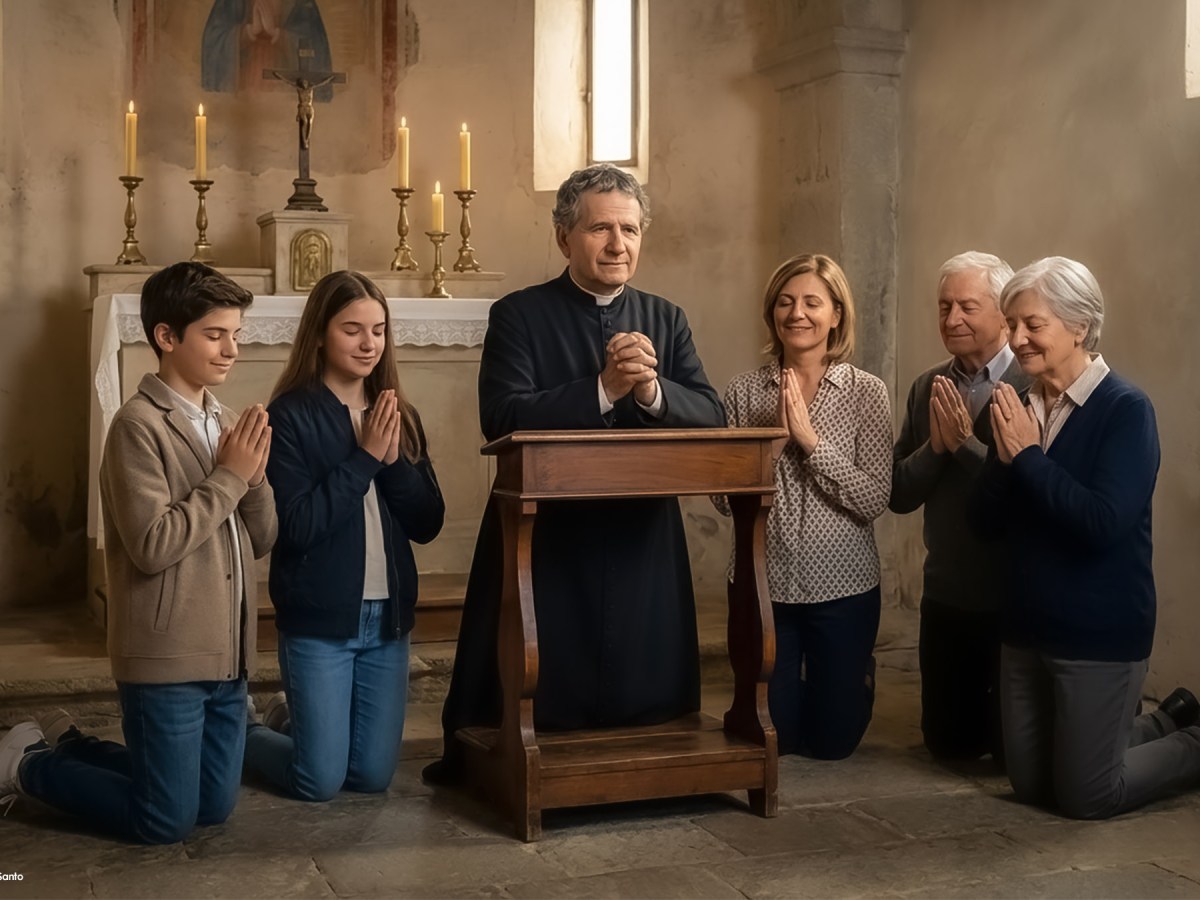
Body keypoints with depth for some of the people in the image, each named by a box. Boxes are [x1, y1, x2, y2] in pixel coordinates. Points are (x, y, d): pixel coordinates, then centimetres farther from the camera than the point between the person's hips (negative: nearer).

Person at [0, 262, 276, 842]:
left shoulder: (226, 423, 9)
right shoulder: (139, 424, -14)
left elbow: (261, 541, 9)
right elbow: (152, 545, -23)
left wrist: (255, 476, -8)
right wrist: (228, 478, -16)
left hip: (227, 655, 8)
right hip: (166, 656, -8)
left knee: (213, 809, 15)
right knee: (165, 822, 0)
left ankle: (66, 745, 31)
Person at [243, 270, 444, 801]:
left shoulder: (400, 417, 6)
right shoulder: (291, 416, -10)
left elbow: (428, 524, 2)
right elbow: (295, 526, -17)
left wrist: (395, 461, -13)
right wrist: (364, 457, -18)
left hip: (387, 616, 5)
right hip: (319, 619, -5)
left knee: (373, 776, 10)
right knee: (319, 782, 1)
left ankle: (298, 722, 38)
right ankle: (242, 735, 29)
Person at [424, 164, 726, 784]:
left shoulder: (666, 321, 9)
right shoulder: (518, 316, -3)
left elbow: (711, 419, -1)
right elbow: (502, 418, -17)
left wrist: (652, 390, -20)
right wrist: (604, 388, -23)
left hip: (643, 544, 4)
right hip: (543, 542, -3)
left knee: (645, 699, 13)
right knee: (535, 706, 8)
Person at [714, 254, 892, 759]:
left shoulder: (866, 392, -5)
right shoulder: (744, 392, -2)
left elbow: (875, 500, -12)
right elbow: (725, 499, -5)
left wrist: (812, 439, -19)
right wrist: (773, 439, -18)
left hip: (843, 586, -1)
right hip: (764, 584, 1)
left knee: (834, 740, 11)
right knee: (772, 735, 11)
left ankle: (857, 673, 41)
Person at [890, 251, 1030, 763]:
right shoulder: (928, 387, 3)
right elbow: (898, 495, 1)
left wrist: (966, 443, -24)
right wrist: (935, 445, -15)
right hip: (945, 596, 5)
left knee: (1013, 749, 7)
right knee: (947, 741, 17)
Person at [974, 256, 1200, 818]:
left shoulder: (1125, 410, -15)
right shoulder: (1022, 408, 3)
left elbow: (1106, 522, -27)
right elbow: (986, 520, 2)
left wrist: (1028, 456, -21)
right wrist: (1005, 458, -15)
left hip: (1100, 632, -7)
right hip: (1026, 626, 7)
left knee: (1086, 796, 3)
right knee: (1030, 784, 17)